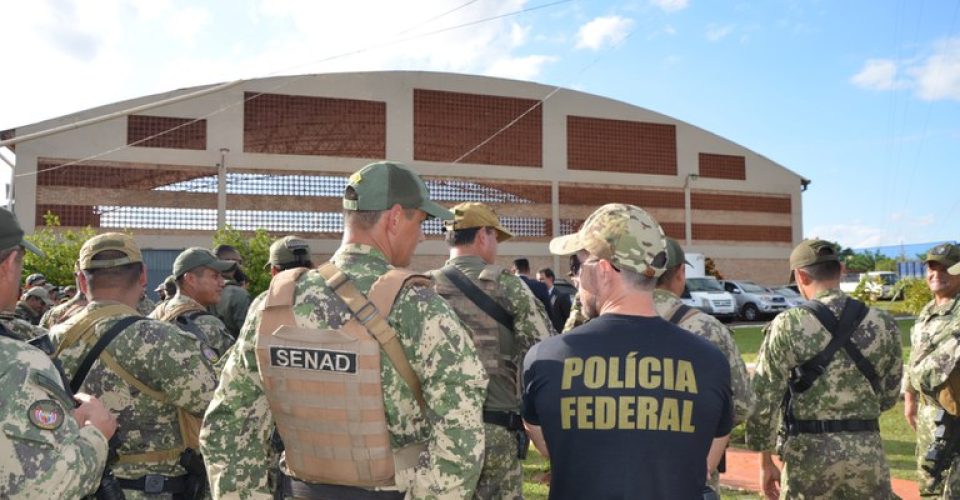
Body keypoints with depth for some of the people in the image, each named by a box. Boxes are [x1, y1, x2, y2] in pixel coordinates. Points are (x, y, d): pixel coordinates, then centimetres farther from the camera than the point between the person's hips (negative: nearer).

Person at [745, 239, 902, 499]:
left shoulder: (787, 325, -10)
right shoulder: (883, 324, 0)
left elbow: (762, 399, -9)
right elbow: (889, 396, 10)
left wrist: (765, 461, 1)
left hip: (809, 451, -2)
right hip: (867, 449, 3)